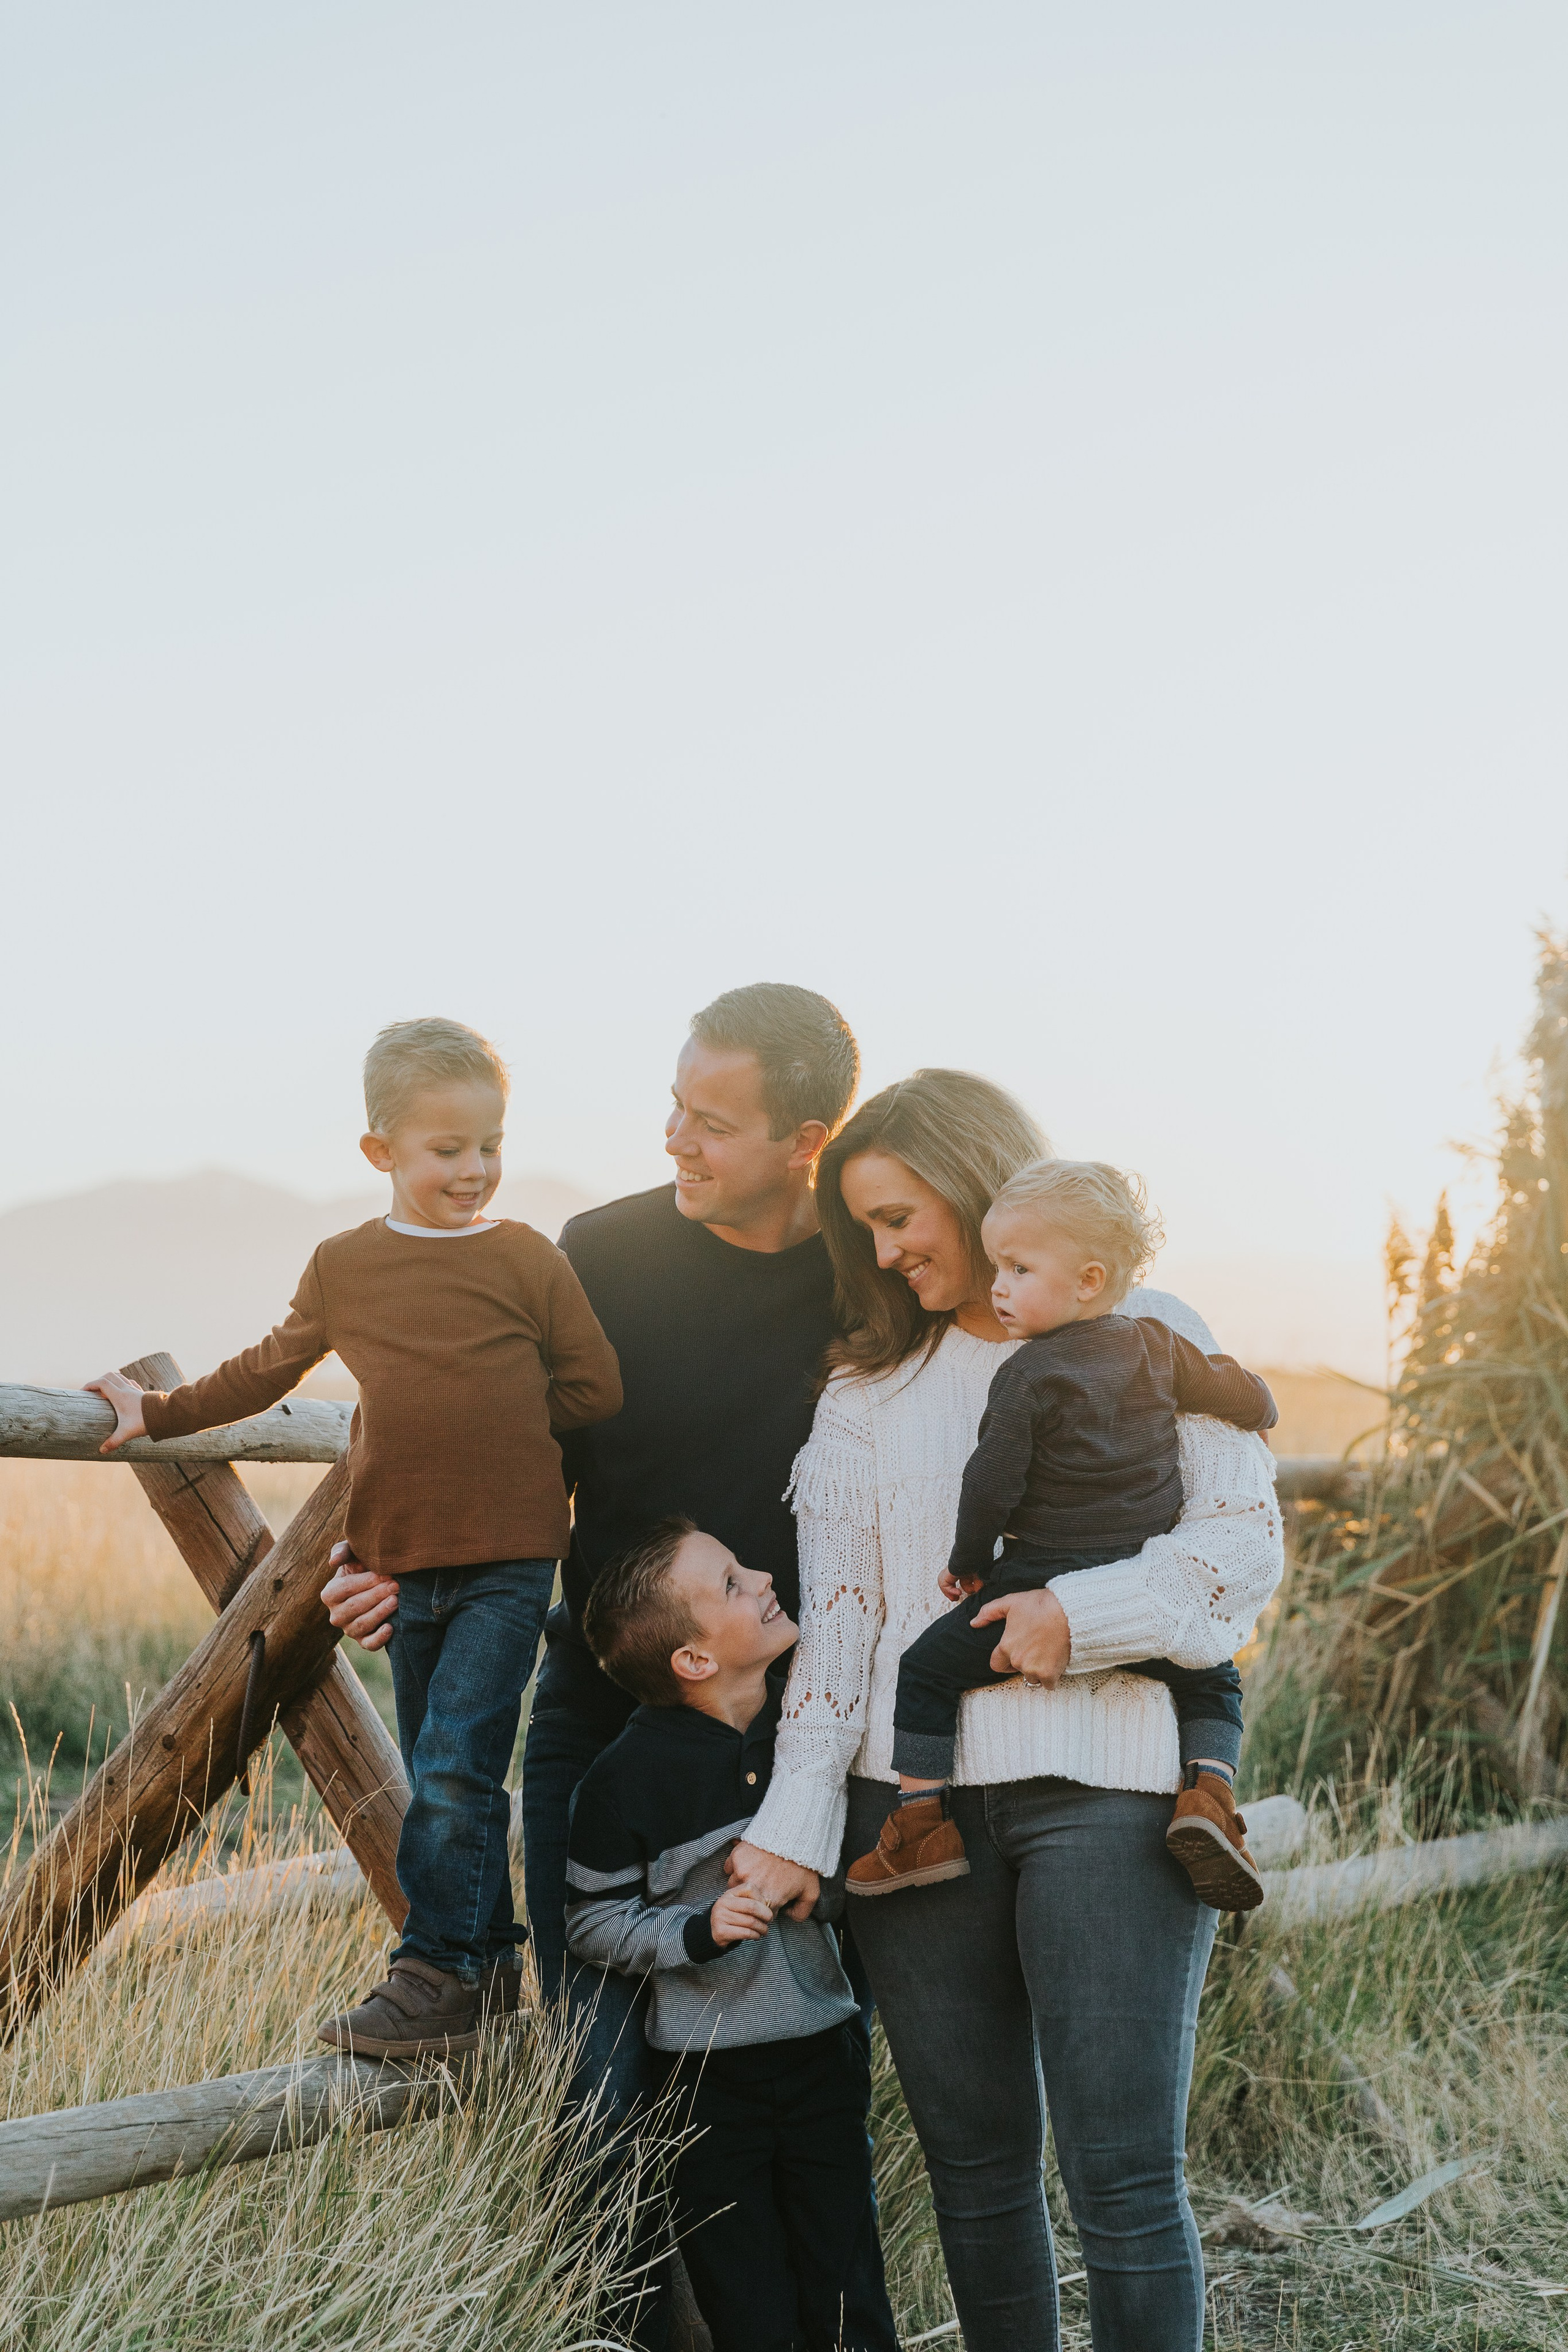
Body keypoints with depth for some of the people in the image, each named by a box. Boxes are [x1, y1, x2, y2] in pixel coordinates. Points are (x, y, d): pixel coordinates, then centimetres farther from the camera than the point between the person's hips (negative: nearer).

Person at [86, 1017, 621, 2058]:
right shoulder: (343, 1268, 7)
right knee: (442, 1775, 11)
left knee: (455, 1771, -13)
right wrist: (161, 1413, 20)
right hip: (405, 1561, 4)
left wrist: (499, 1423, -2)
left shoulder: (527, 1258, -2)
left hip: (508, 1562, -4)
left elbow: (595, 1385, -1)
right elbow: (268, 1369, 20)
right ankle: (490, 1959, 23)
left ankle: (438, 1975, -7)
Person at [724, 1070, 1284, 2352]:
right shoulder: (870, 1386, 15)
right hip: (915, 1797, 3)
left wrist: (1084, 1616, -16)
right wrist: (796, 1820, -2)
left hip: (1106, 1791, -3)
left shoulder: (1150, 1336, 7)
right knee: (974, 2160, 8)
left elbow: (1247, 1541, 0)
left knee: (1124, 2176, -6)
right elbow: (837, 1608, 8)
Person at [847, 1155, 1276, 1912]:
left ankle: (922, 1824, 7)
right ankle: (1209, 1793, 0)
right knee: (1210, 1680, 24)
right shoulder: (1158, 1347, 6)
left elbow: (993, 1481, -10)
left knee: (926, 1670, 9)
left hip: (1041, 1585, -5)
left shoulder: (1029, 1375, -10)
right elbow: (1236, 1390, 18)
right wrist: (1258, 1410, 42)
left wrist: (969, 1561, 6)